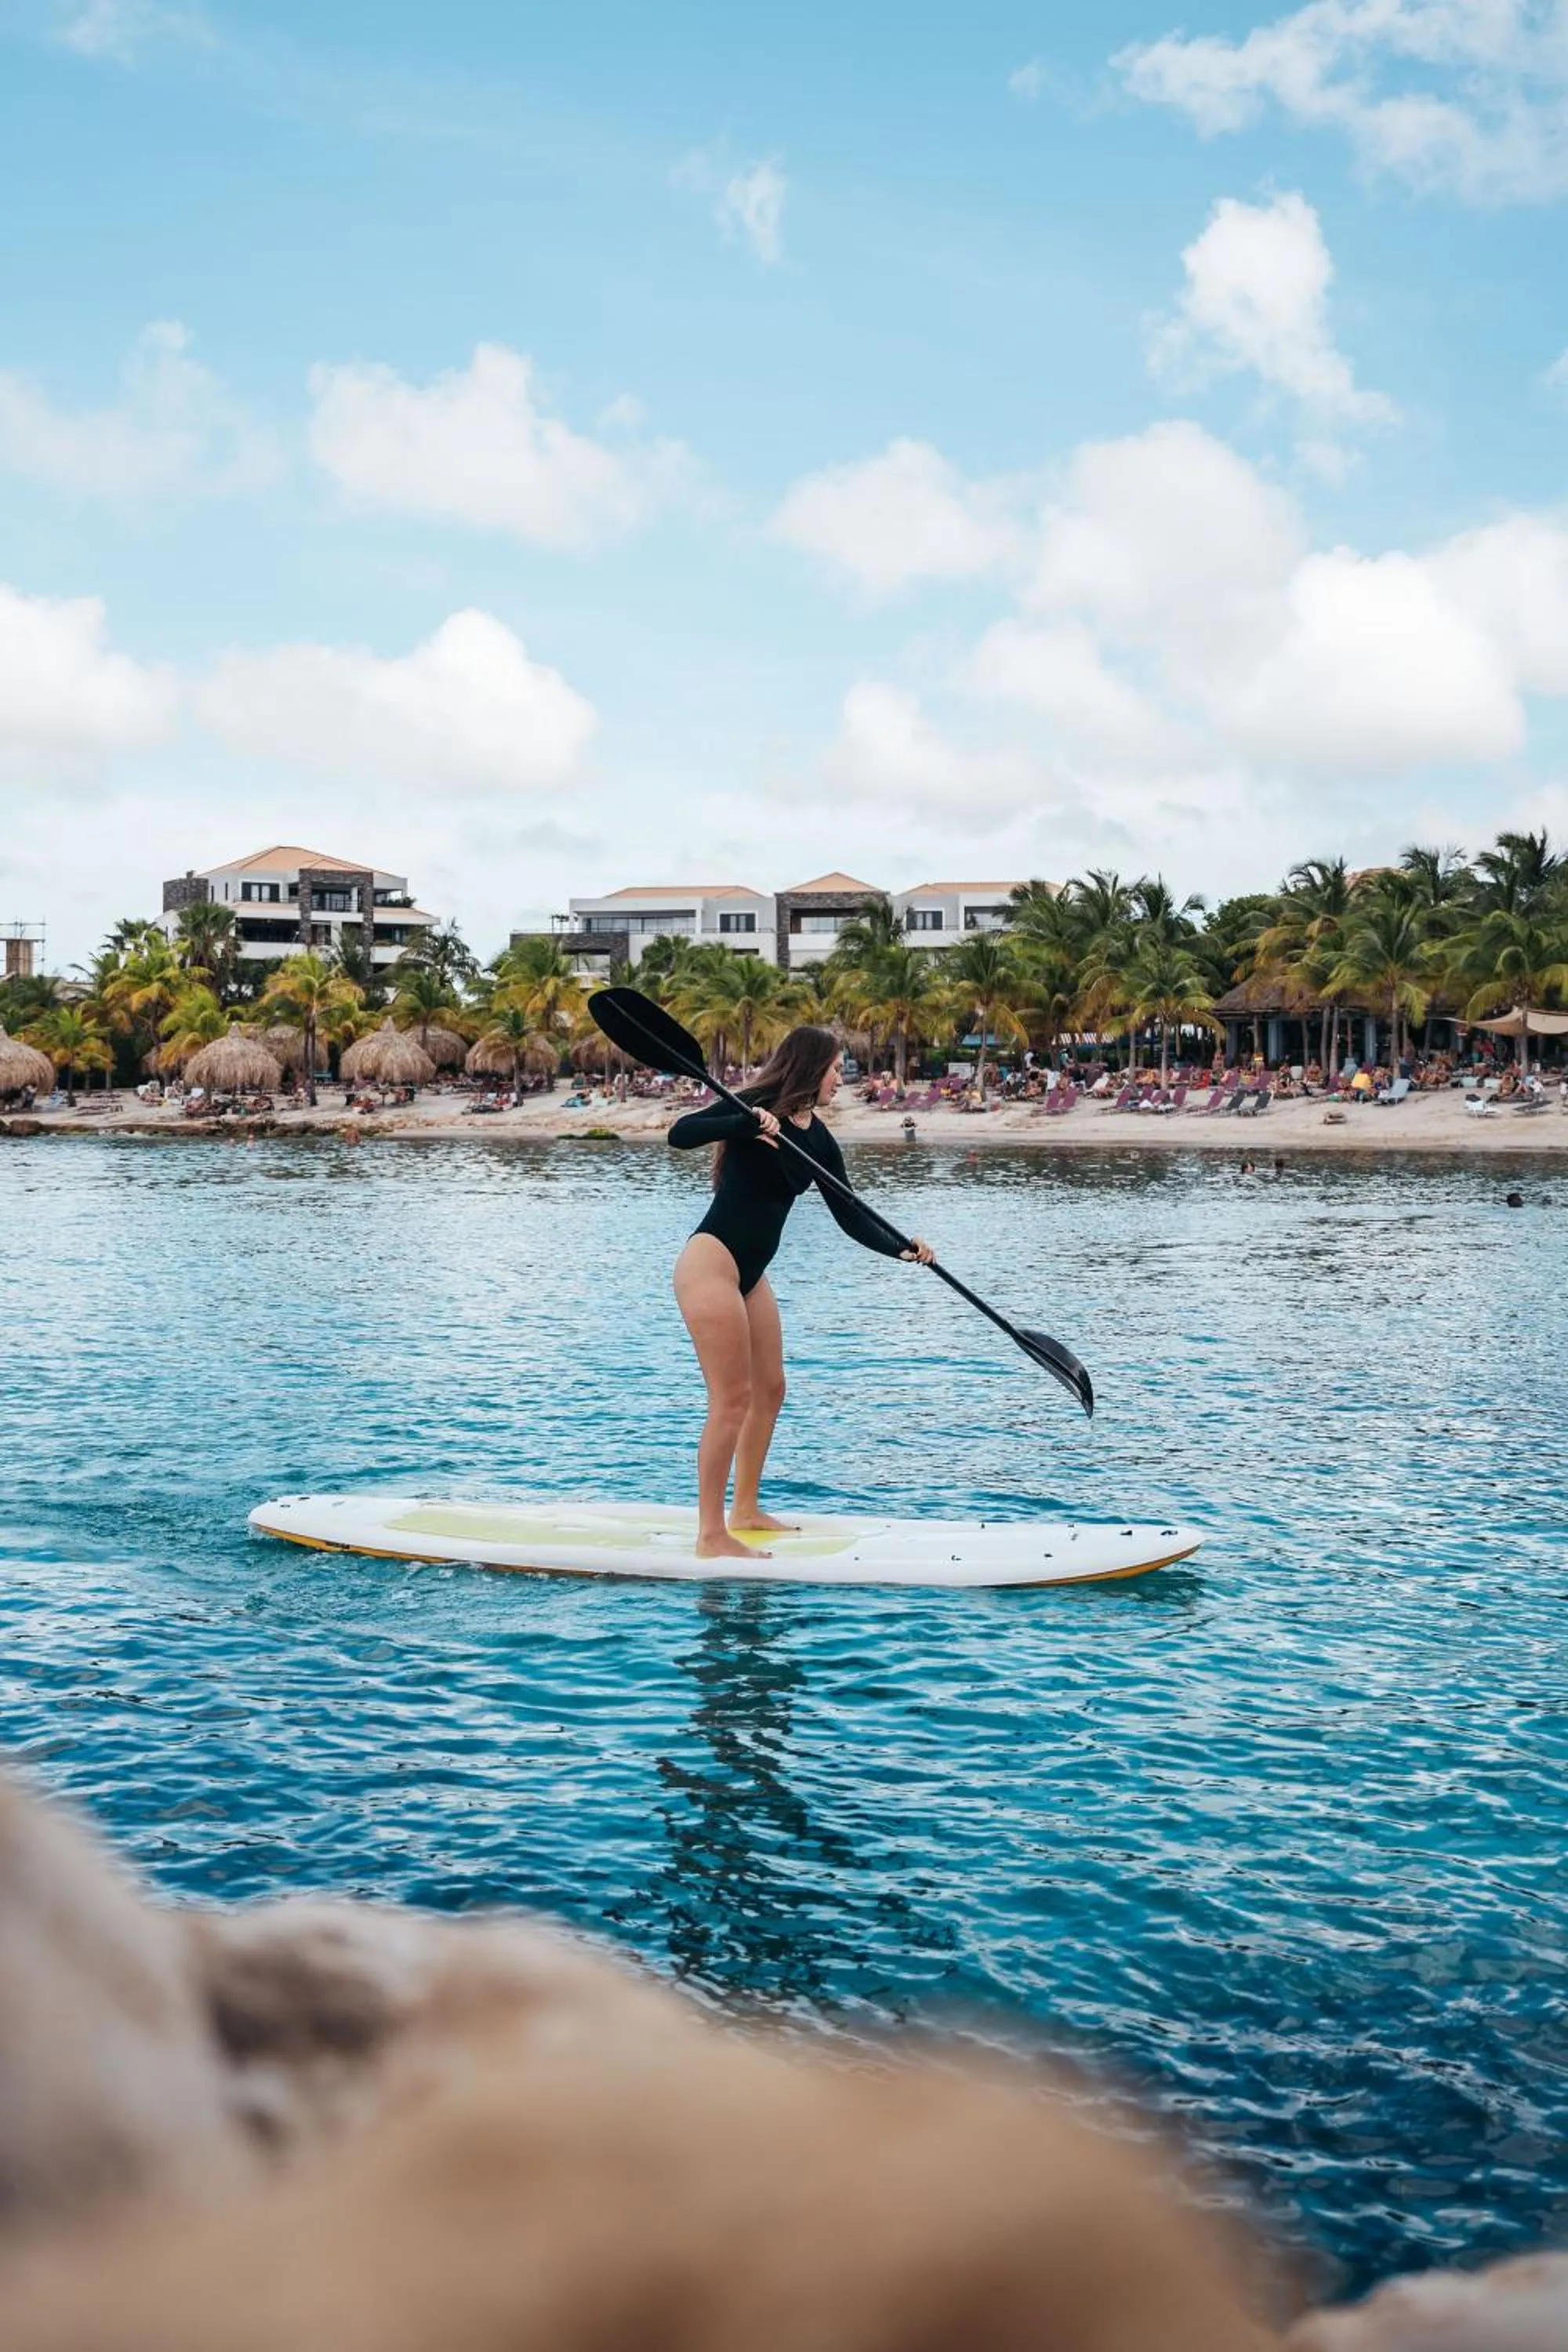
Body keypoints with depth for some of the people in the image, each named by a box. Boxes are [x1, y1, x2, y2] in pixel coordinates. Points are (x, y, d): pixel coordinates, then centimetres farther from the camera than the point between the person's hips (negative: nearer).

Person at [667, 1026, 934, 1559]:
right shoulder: (754, 1109, -11)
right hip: (711, 1261, -9)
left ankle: (745, 1510, 31)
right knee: (733, 1399, -10)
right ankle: (711, 1536, -5)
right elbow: (681, 1134, -24)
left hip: (750, 1274, 9)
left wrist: (902, 1249, -4)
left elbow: (850, 1214, 9)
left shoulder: (819, 1141, 10)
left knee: (769, 1389, 16)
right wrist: (745, 1125, -36)